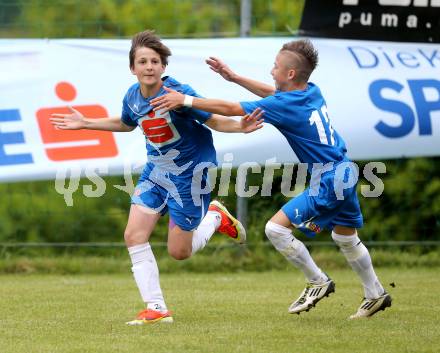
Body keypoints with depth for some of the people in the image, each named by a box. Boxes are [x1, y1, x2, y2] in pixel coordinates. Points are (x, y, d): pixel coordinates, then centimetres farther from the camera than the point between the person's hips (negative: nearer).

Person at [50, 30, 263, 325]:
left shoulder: (178, 93, -24)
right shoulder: (133, 96, -4)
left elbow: (213, 121, -17)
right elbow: (127, 123, 19)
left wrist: (241, 126, -36)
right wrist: (86, 123, 20)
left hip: (190, 173, -6)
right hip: (156, 170, 6)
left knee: (179, 252, -1)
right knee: (134, 235, -8)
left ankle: (215, 218, 29)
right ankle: (156, 309, 1)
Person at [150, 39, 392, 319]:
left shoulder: (286, 105, -20)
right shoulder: (312, 91, 4)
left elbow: (230, 109, -19)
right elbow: (272, 93, 24)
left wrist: (185, 100, -14)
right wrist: (234, 77, 21)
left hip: (328, 182, -10)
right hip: (344, 172, 10)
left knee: (277, 228, -9)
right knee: (346, 238, 24)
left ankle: (318, 282, 3)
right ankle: (376, 294, 35)